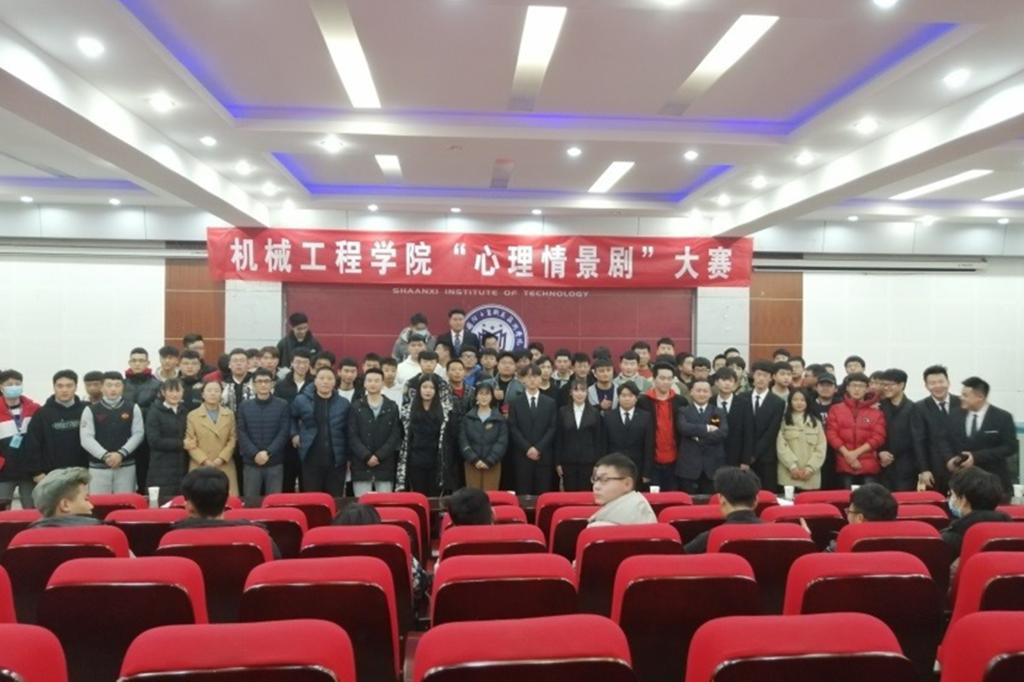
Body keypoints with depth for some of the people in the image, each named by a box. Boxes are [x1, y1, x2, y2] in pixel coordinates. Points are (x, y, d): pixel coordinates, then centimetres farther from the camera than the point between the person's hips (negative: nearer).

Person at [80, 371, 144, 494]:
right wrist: (105, 456, -17)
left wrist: (121, 453, -14)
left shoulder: (133, 409, 5)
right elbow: (86, 438, -5)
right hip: (98, 467, 0)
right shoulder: (90, 410, 3)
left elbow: (138, 434, -1)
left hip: (126, 467, 1)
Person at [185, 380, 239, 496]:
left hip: (225, 468, 1)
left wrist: (221, 458, -8)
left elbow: (232, 439, 6)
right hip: (200, 468, -1)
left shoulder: (229, 414, 11)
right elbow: (190, 442, 1)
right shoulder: (192, 415, 5)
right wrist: (204, 461, -11)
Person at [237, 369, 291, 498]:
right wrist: (255, 454, -14)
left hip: (275, 463, -1)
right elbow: (242, 434, 0)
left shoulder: (283, 406, 3)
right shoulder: (244, 407, 8)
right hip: (251, 463, 1)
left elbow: (284, 433, -4)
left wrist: (268, 453, -15)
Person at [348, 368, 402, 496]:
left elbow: (395, 436, 0)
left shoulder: (392, 407, 7)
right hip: (361, 466, 0)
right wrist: (366, 456, -12)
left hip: (385, 466, 0)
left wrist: (379, 456, -10)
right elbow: (352, 436, -1)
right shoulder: (356, 407, 6)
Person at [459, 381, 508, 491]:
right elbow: (463, 441, 1)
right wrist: (474, 459, -11)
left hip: (493, 465, -1)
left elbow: (502, 442, -3)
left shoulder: (500, 418, 3)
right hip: (472, 464, 1)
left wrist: (489, 461, -12)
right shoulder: (468, 417, 6)